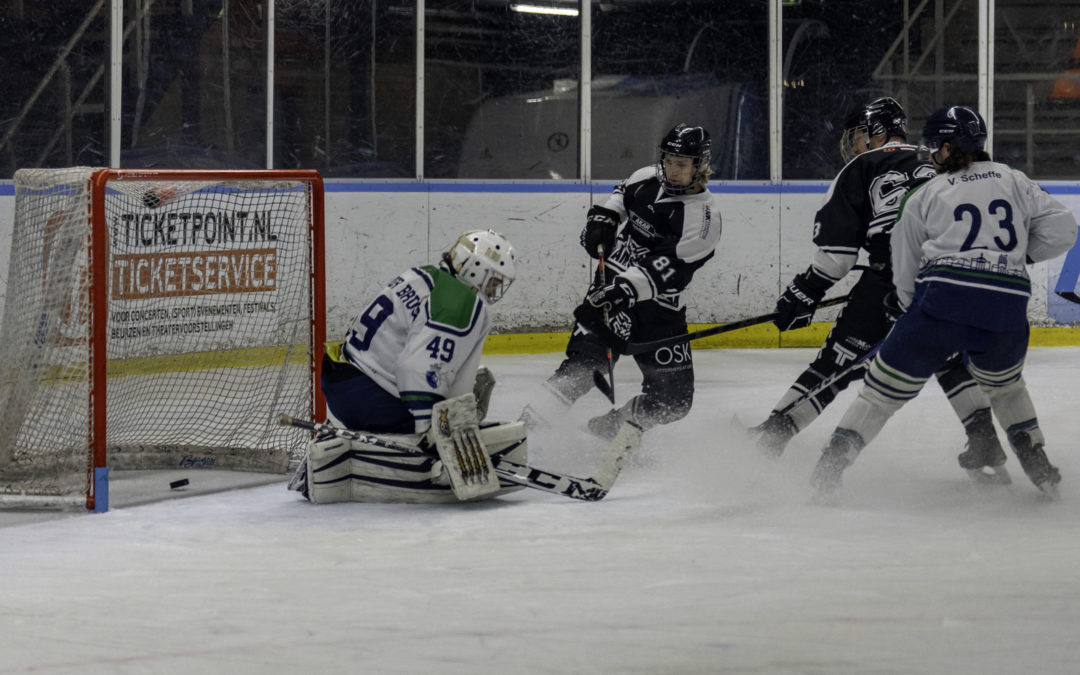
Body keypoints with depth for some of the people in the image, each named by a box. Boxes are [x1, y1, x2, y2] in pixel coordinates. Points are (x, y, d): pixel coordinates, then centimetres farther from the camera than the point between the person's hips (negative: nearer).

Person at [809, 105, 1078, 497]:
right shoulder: (1015, 182, 17)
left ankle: (833, 461, 0)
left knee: (887, 385, 5)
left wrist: (913, 309, 32)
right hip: (1007, 304, 3)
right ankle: (1037, 465, 23)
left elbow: (906, 274, 16)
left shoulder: (924, 197, 14)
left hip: (943, 300, -3)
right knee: (1004, 380, 29)